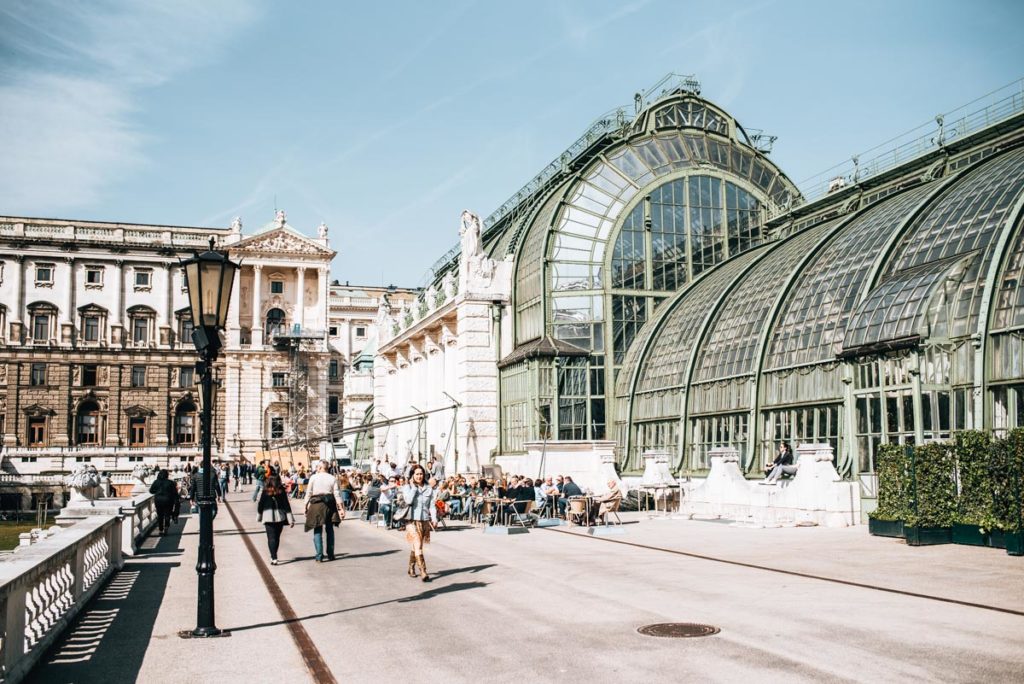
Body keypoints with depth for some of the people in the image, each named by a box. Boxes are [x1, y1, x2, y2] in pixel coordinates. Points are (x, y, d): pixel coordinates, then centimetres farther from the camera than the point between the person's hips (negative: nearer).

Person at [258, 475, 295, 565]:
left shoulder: (264, 492, -3)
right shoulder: (282, 492, 0)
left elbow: (259, 505, 0)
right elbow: (287, 506, -1)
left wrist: (259, 516, 14)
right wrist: (291, 520, 1)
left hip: (268, 518, -2)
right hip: (280, 517, 2)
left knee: (271, 538, 0)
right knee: (277, 537, 15)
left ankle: (274, 558, -10)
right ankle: (273, 556, 27)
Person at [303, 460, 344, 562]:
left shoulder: (313, 478, -2)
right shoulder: (333, 478, 3)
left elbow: (308, 493, -2)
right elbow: (337, 494, -1)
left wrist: (306, 507, 5)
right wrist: (341, 508, 0)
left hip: (316, 504, -2)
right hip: (330, 504, 2)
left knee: (318, 530, 2)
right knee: (330, 529, 15)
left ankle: (319, 556, -2)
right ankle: (330, 554, 20)